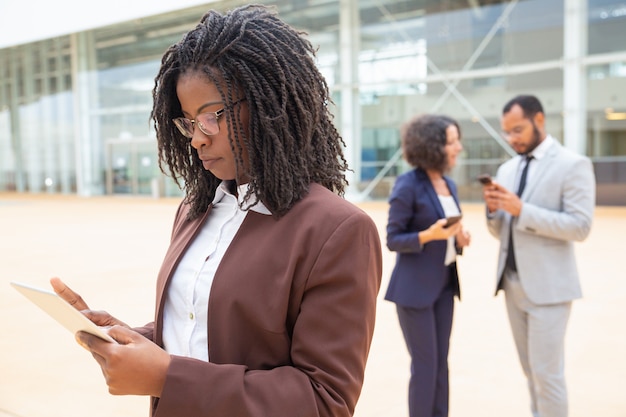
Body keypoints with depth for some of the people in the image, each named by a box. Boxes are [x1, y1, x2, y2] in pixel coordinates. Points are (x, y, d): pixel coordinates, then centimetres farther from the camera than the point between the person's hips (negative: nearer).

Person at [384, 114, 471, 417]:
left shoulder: (449, 184, 9)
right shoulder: (408, 185, -14)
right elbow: (393, 239, -13)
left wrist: (459, 238, -4)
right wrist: (428, 235, -28)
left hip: (444, 284, 7)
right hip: (415, 287, -7)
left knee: (441, 363, 13)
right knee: (425, 366, 0)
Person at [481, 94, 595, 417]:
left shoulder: (573, 165, -8)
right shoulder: (507, 169, 11)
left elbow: (580, 226, -17)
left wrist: (522, 210, -22)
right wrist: (494, 209, -8)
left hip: (547, 285, -6)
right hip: (513, 283, 6)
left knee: (547, 373, -2)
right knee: (532, 370, 15)